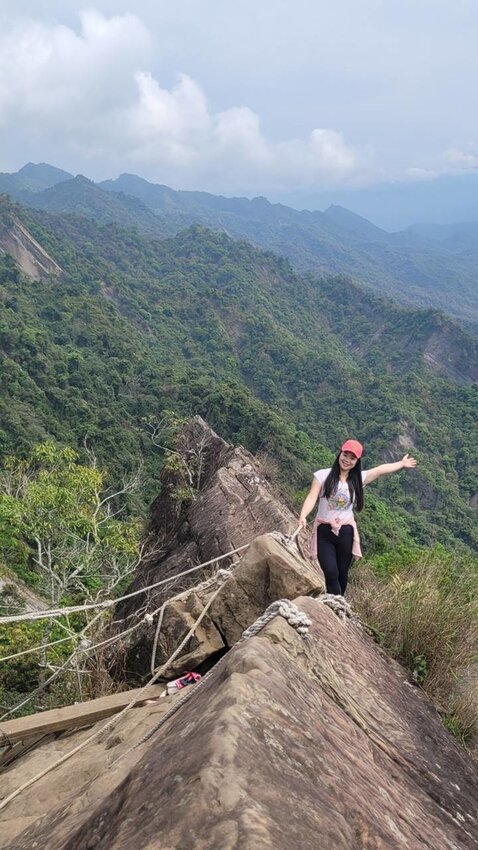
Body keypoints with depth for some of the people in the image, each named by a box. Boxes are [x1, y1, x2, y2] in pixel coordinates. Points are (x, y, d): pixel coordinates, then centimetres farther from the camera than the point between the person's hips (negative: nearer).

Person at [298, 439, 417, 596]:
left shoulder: (358, 478, 4)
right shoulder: (323, 475, -5)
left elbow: (381, 470, 14)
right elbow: (312, 497, -13)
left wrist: (401, 464, 23)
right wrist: (303, 516, -29)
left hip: (346, 533, 3)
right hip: (324, 532, -3)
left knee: (342, 573, 12)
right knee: (331, 573, -11)